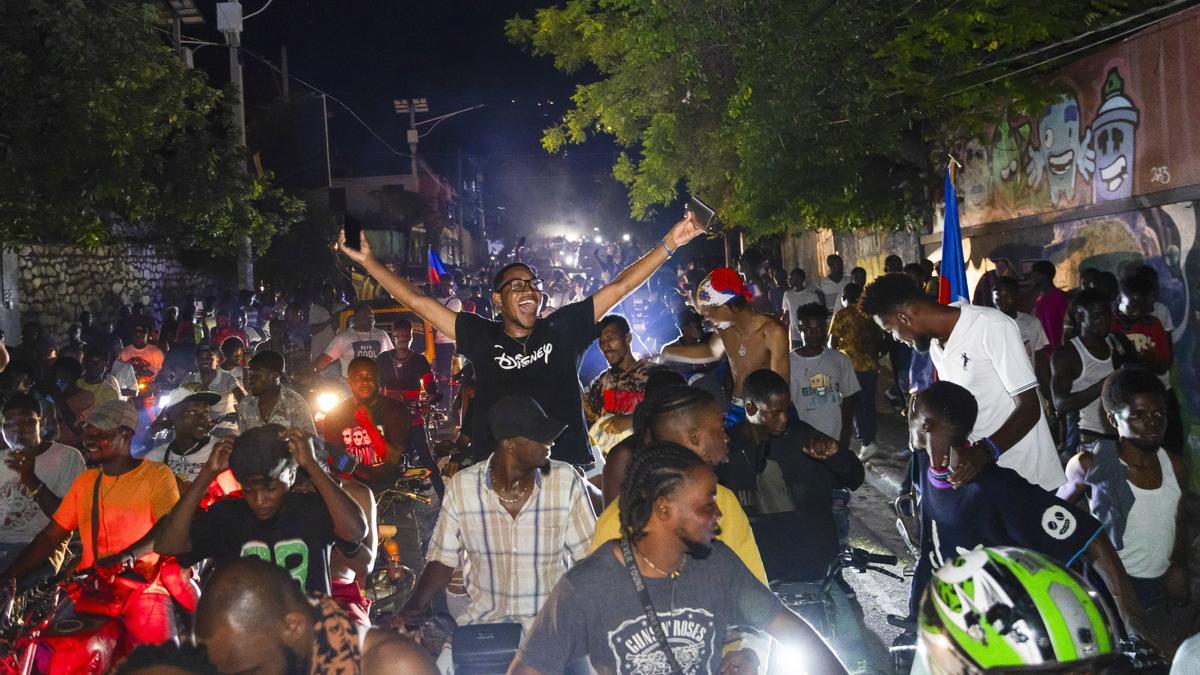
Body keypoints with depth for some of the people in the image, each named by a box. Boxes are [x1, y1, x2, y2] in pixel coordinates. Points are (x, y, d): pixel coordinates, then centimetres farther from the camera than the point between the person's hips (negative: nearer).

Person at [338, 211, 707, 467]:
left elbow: (618, 288, 7)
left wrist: (669, 244, 3)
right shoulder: (482, 337, 7)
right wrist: (368, 261, 5)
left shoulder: (562, 329, 8)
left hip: (566, 466, 0)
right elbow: (418, 302, 7)